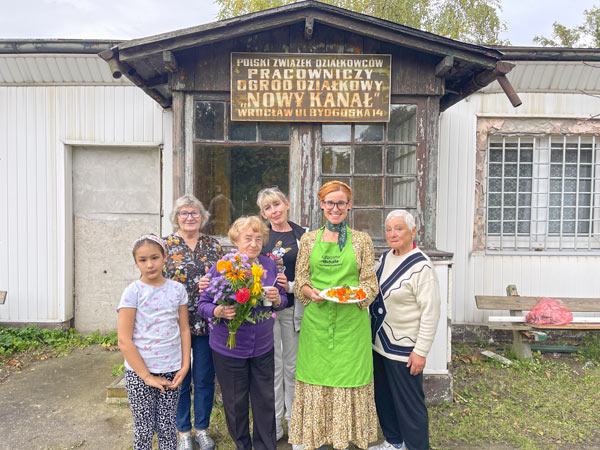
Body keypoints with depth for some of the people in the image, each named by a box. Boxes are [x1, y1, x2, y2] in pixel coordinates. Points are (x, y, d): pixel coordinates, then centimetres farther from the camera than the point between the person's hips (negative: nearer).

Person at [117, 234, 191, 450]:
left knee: (167, 428, 12)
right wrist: (147, 376, -11)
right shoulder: (133, 292, -10)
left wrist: (184, 366, -2)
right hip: (139, 372, -2)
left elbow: (184, 329, 6)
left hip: (171, 371, 3)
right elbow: (124, 341, -11)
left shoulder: (177, 289, 0)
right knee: (144, 430, 9)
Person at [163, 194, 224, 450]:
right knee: (179, 379, 11)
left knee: (205, 379, 11)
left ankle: (202, 428, 31)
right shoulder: (165, 245, 0)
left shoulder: (213, 246, 6)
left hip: (207, 323, 2)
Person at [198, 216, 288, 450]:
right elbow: (203, 304, -6)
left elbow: (283, 300, 8)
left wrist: (277, 298, -14)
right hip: (228, 349, -2)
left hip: (262, 347, 3)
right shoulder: (221, 267, -11)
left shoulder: (269, 265, 0)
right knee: (235, 403, 13)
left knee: (265, 400, 12)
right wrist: (219, 311, -26)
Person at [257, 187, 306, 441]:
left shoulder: (302, 235, 1)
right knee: (272, 367, 7)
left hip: (293, 307, 0)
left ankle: (294, 418, 29)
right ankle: (273, 424, 22)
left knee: (293, 365, 11)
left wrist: (290, 286, -12)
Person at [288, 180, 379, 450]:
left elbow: (370, 281, 3)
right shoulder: (309, 239, 7)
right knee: (316, 375, 7)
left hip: (351, 322, -1)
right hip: (316, 320, 1)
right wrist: (311, 292, -13)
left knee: (349, 375, 5)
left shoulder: (362, 240, 4)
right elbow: (300, 281, 7)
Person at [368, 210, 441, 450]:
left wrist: (421, 351, -18)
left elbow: (430, 312, -18)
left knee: (409, 403, 6)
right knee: (383, 396, 20)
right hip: (379, 343, 8)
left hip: (404, 349, -8)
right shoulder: (385, 258, 5)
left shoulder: (422, 266, -18)